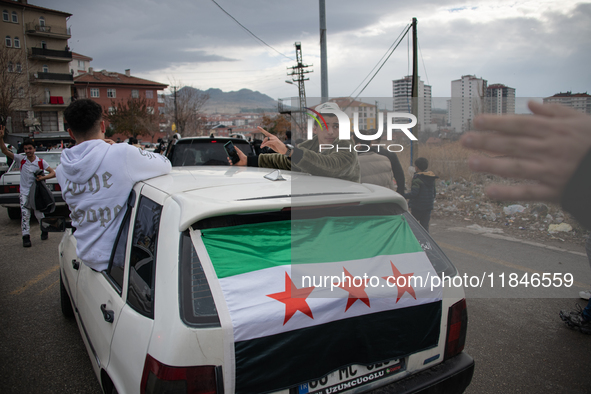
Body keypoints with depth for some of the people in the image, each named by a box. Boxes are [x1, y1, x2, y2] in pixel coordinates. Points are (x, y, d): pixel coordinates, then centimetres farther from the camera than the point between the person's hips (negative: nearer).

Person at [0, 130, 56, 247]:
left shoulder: (41, 162, -3)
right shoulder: (21, 159, -2)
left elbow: (53, 173, -4)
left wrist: (43, 177, -21)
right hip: (24, 192, 1)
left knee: (39, 214, 8)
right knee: (25, 215, -6)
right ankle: (26, 237, -4)